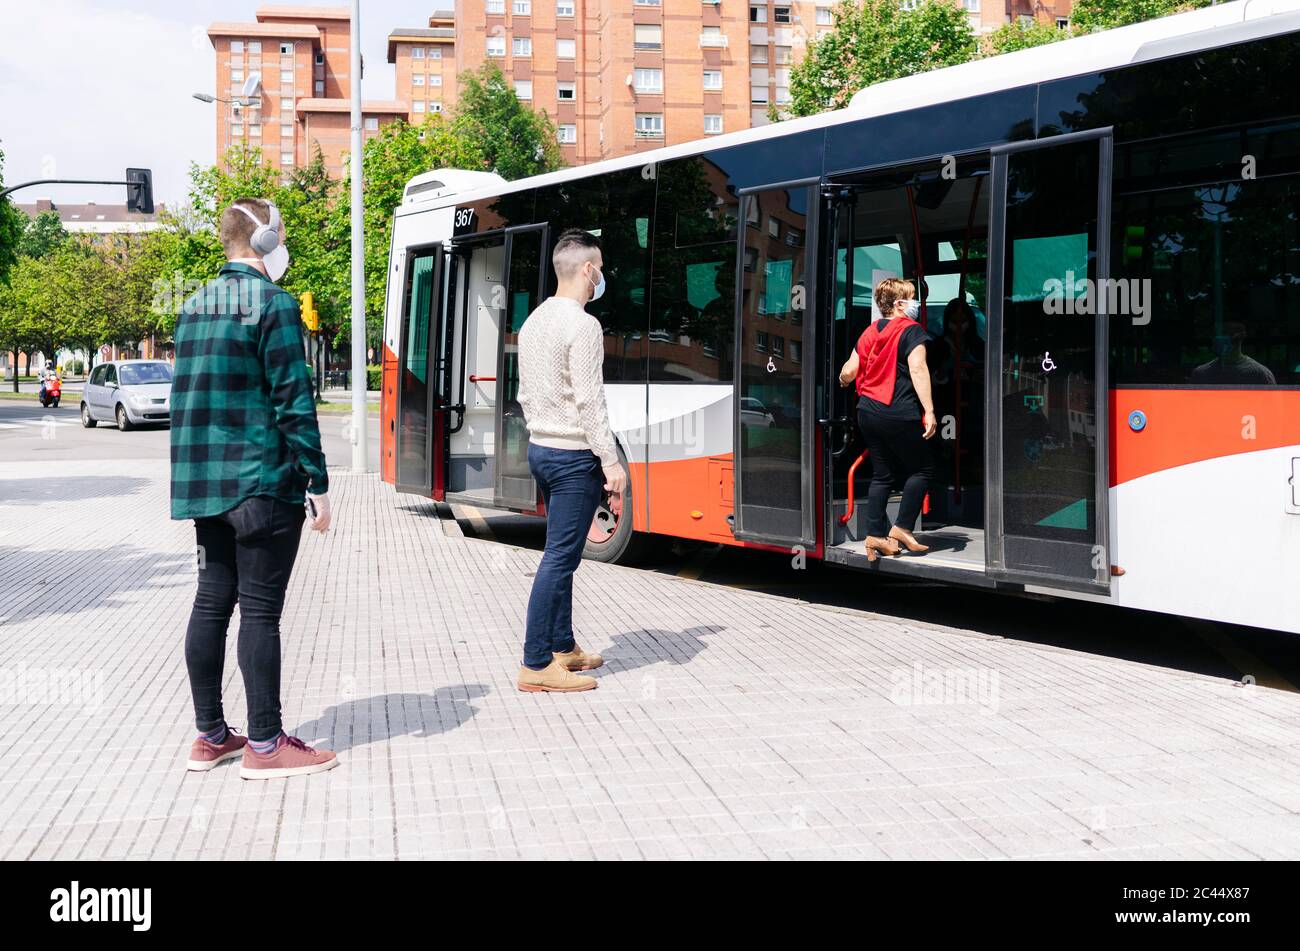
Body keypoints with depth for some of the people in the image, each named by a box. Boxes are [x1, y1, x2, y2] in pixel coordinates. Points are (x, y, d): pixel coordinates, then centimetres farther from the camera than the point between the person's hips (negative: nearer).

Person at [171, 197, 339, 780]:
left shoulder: (194, 306, 15)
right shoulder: (272, 303, -10)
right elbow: (293, 401, -15)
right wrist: (318, 483, -11)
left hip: (204, 485, 8)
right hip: (263, 484, -8)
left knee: (211, 603, 12)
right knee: (260, 611, -4)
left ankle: (210, 736, 19)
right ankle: (264, 745, 2)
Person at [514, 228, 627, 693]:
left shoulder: (533, 321, 13)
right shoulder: (582, 325, -15)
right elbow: (589, 401, -20)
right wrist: (611, 462, -18)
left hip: (540, 450, 10)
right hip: (574, 455, -9)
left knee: (561, 554, 17)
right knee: (559, 558, -6)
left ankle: (563, 647, 25)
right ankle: (537, 665, -4)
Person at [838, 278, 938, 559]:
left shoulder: (869, 332, 11)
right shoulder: (911, 330, -7)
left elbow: (848, 371, 11)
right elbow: (917, 369, -19)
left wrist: (844, 381, 35)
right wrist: (929, 411, -21)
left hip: (868, 412, 7)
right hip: (899, 414, -7)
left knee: (882, 474, 13)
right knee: (922, 468, 8)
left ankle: (875, 535, 9)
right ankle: (902, 528, 2)